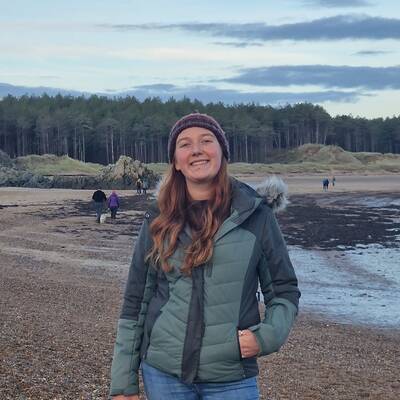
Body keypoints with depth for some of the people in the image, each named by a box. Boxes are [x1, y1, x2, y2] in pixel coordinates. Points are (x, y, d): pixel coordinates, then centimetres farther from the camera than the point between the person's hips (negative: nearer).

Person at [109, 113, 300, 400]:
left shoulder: (254, 214, -3)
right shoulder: (159, 221, 1)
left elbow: (284, 291, 5)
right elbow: (135, 303, 5)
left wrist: (268, 334, -14)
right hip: (163, 372, 1)